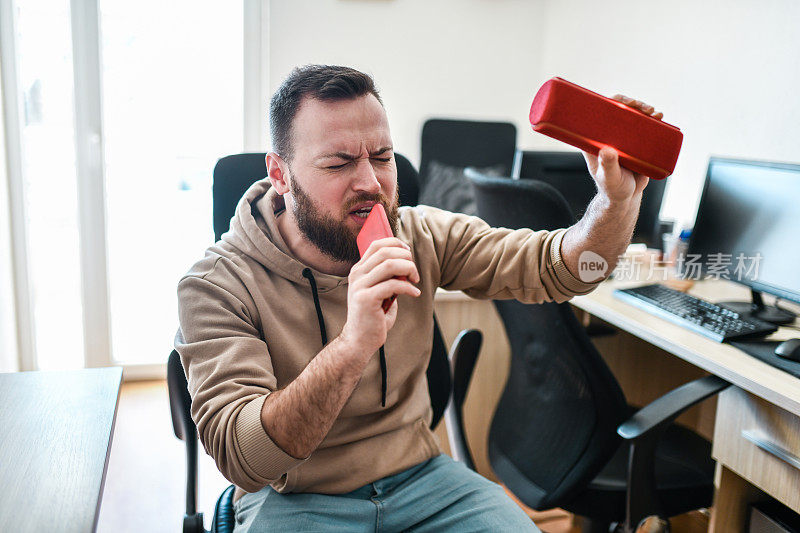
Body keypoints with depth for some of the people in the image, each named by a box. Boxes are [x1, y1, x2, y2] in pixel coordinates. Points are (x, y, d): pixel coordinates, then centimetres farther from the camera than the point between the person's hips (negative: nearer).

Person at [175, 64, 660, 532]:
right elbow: (240, 457, -25)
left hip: (419, 473, 4)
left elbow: (556, 269, -6)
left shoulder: (419, 237, -4)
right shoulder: (217, 284, -16)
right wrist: (353, 345, -39)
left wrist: (618, 200, -27)